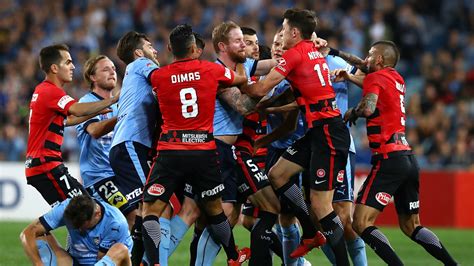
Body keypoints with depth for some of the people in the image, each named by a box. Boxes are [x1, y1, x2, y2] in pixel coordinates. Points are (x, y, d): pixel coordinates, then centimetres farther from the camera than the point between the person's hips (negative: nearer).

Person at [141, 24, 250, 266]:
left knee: (150, 210, -2)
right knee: (214, 208, 20)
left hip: (170, 152, -2)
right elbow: (242, 79, 21)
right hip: (204, 151, 2)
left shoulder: (158, 76, -2)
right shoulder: (211, 70, 1)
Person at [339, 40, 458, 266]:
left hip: (389, 160, -8)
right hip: (409, 159, 8)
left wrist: (352, 112, -4)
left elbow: (368, 108, -23)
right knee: (410, 226, 16)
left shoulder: (375, 77, -5)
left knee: (361, 223, -10)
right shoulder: (397, 79, 18)